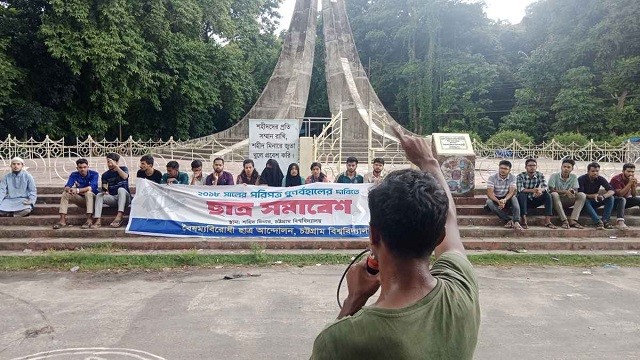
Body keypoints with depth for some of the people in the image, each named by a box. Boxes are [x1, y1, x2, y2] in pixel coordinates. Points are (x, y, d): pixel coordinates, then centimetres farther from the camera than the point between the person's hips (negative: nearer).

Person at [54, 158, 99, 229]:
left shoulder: (94, 174, -14)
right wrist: (68, 189, -40)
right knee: (65, 193, -15)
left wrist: (77, 190, -41)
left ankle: (89, 220, -39)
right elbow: (67, 186, -15)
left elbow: (92, 187, -30)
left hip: (92, 198, -4)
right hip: (80, 199, 4)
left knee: (88, 192, -35)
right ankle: (62, 220, -21)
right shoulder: (74, 175, -2)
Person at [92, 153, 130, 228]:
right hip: (112, 198, 3)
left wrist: (115, 166, -23)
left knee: (121, 189, -34)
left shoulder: (123, 169, 2)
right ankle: (98, 220, -37)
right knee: (99, 195, -22)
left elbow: (125, 176, -21)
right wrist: (105, 190, -24)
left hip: (124, 198, -3)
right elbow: (104, 187, 0)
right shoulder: (105, 175, 9)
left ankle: (119, 217, -49)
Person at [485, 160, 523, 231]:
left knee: (514, 198, -31)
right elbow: (490, 193, -20)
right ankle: (509, 220, -40)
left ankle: (516, 222, -44)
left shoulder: (512, 177, -5)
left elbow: (512, 192, -17)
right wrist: (498, 201, -38)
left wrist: (504, 200, -39)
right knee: (489, 202, -34)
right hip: (495, 199, -1)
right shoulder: (492, 178, -11)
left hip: (506, 199, 1)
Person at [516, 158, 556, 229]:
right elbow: (520, 189, -26)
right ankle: (524, 222, -35)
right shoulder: (520, 176, -11)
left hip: (535, 201, 3)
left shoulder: (540, 175, -2)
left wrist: (540, 190, -41)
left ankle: (547, 221, -24)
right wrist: (532, 190, -44)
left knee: (547, 195, -21)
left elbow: (545, 187, -16)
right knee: (521, 195, -34)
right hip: (524, 201, -3)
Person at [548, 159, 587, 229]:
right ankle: (564, 221, -36)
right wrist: (566, 192, -28)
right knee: (554, 194, -36)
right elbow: (551, 190, -19)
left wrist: (572, 191, -30)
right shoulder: (554, 176, -9)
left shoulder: (574, 177, 2)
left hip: (567, 201, 4)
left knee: (582, 195, -19)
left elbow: (576, 191, -5)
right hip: (557, 200, -4)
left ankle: (573, 220, -29)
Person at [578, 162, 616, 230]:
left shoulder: (600, 179, -4)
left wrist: (603, 196, -36)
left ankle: (605, 221, -27)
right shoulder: (581, 179, -16)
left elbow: (612, 191, -15)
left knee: (610, 198, -17)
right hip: (585, 201, -4)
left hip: (595, 202, 5)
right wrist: (592, 196, -38)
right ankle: (598, 222, -46)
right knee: (585, 200, -37)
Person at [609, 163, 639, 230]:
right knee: (622, 199, -36)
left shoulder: (634, 179, -2)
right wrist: (629, 183, -31)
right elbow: (620, 194, -29)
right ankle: (620, 222, -51)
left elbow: (634, 196, -4)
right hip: (614, 200, -6)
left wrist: (634, 185, -21)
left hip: (626, 200, 6)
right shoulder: (616, 179, -21)